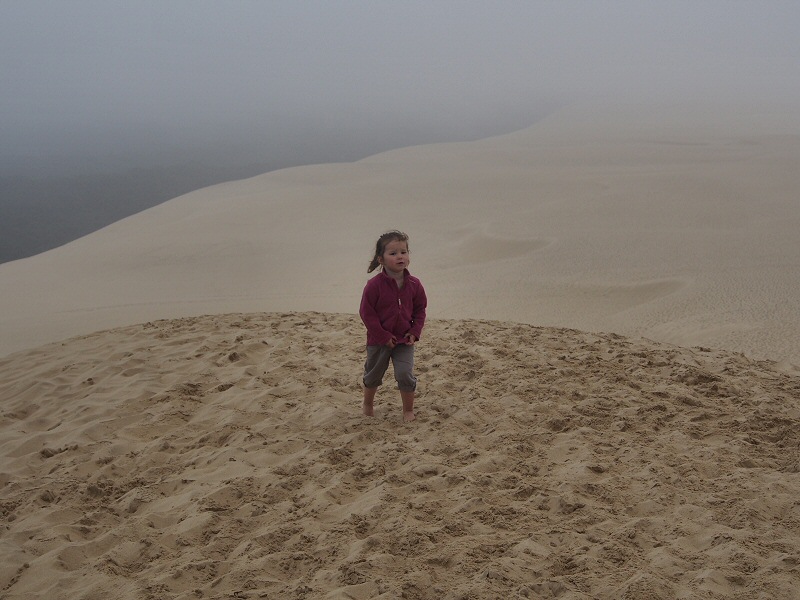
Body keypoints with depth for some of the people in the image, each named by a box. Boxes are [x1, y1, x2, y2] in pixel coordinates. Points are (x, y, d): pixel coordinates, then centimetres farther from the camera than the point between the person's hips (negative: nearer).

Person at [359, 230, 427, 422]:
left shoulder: (414, 284, -7)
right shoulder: (374, 285, -18)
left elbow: (420, 310, 4)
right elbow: (367, 313, -15)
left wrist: (415, 332, -8)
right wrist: (383, 336, -16)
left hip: (404, 340, 1)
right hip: (378, 340, -1)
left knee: (405, 374, -8)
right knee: (373, 375, 17)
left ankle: (408, 409, 13)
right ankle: (368, 404, 42)